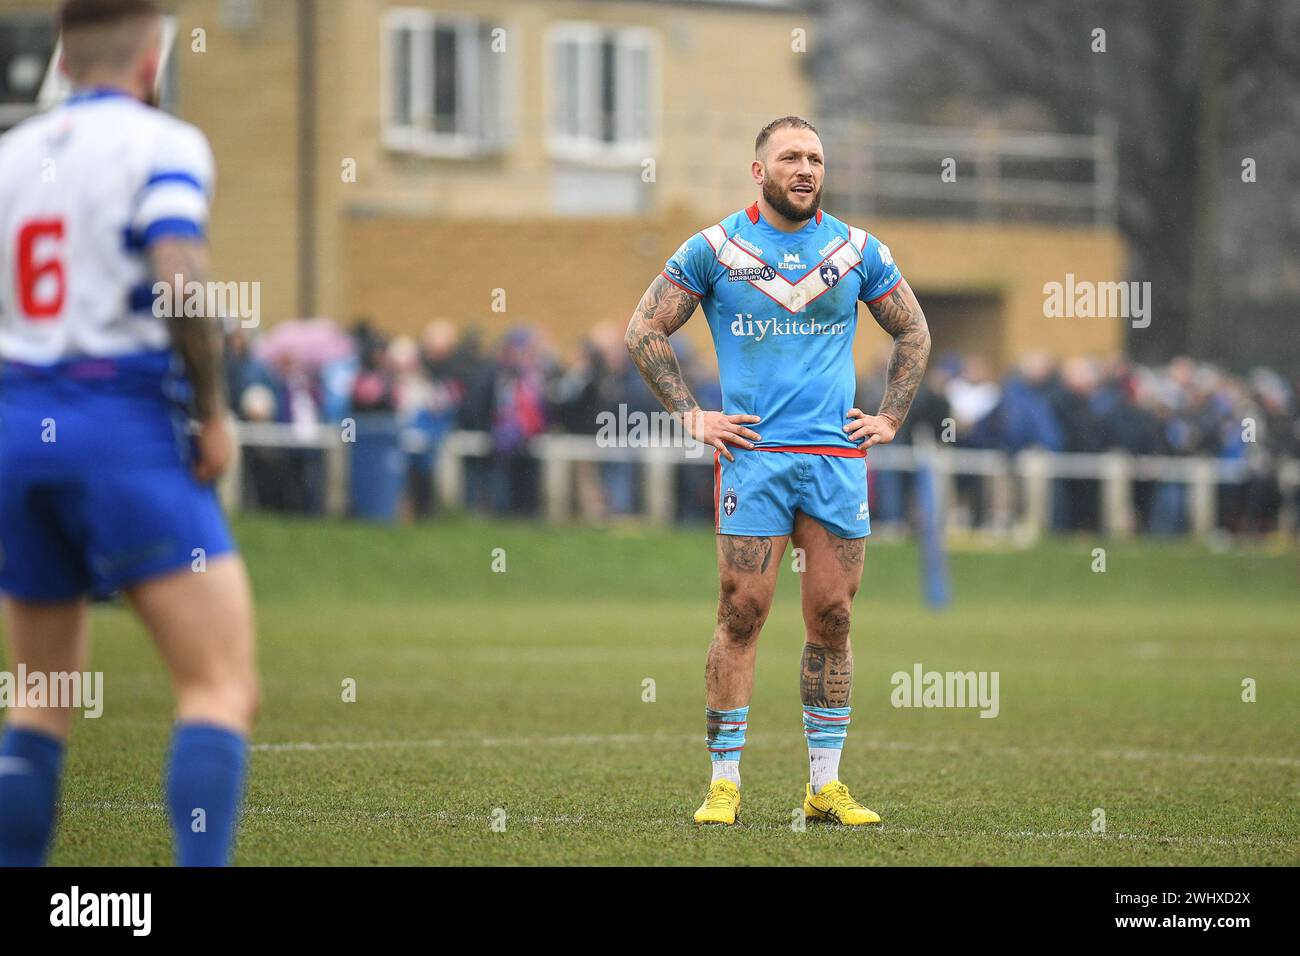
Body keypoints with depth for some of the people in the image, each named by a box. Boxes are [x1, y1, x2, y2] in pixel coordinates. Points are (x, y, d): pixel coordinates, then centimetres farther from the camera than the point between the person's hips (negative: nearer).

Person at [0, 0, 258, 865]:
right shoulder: (163, 144, -2)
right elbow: (180, 278, -17)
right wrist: (216, 410, -7)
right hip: (124, 422, -6)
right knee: (224, 689, -7)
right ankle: (201, 861, -22)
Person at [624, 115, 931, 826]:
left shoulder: (857, 250, 9)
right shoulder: (714, 249, 2)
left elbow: (913, 333, 21)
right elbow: (644, 331, 8)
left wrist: (890, 417, 12)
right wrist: (690, 415, 1)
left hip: (839, 456, 2)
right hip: (752, 454, -2)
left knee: (832, 619, 3)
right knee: (741, 614, -6)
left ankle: (825, 784, 10)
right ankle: (725, 781, -2)